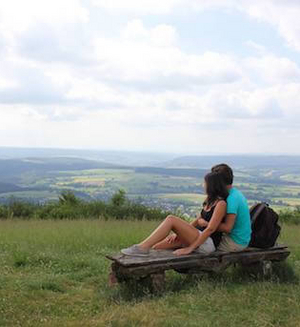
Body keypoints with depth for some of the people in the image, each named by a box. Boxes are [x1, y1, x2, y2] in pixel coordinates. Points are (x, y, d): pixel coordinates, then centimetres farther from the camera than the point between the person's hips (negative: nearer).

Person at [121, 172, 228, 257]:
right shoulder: (210, 201, 19)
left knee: (171, 219, -23)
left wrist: (189, 248, -21)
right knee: (156, 246, -6)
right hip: (199, 237, 9)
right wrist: (178, 233, 5)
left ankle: (141, 247, -25)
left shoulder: (221, 203, -11)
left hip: (208, 243, -9)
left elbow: (210, 229, -19)